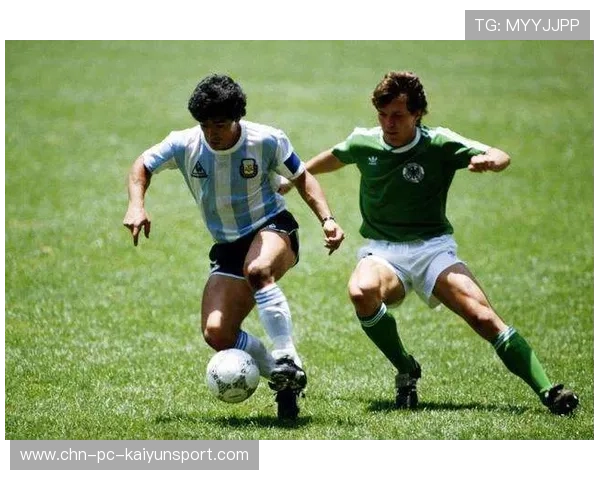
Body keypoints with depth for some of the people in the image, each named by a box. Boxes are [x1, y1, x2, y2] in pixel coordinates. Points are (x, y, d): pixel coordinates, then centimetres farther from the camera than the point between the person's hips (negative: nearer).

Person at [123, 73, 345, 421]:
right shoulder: (184, 145, -8)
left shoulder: (267, 141, -13)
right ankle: (284, 379, 2)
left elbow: (302, 178, 2)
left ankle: (288, 362, -38)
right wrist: (137, 206, -9)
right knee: (216, 334, -15)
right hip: (228, 247, 4)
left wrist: (327, 219, -12)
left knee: (257, 269, -42)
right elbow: (142, 167, 10)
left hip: (273, 228, -4)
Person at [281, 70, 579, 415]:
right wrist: (291, 179, 35)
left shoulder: (439, 144, -7)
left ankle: (547, 392, -23)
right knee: (362, 292, -35)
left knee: (483, 316, -24)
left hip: (432, 247, -1)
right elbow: (332, 158, 25)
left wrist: (489, 160, -37)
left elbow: (501, 157, -13)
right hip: (382, 251, 1)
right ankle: (407, 371, -12)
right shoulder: (363, 142, 2)